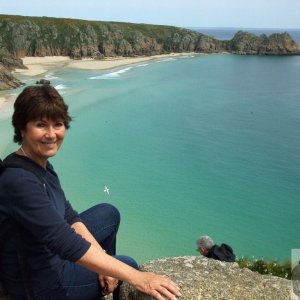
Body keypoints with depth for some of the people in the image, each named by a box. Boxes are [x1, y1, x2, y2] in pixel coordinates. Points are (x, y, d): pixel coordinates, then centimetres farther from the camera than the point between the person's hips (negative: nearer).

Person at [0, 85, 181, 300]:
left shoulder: (41, 164, -2)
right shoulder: (18, 180, -32)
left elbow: (67, 215, 1)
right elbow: (66, 243, -37)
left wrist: (101, 257, -10)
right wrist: (136, 277, -36)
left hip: (50, 250, 8)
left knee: (109, 213, 17)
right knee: (128, 265, 6)